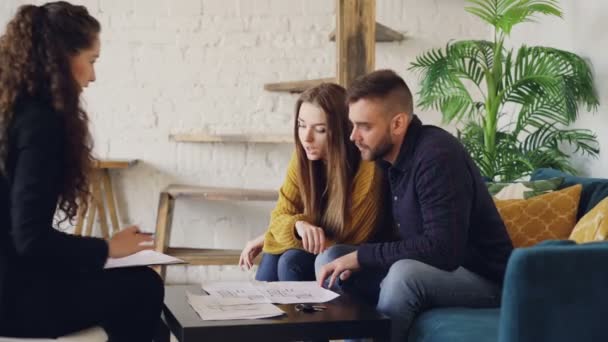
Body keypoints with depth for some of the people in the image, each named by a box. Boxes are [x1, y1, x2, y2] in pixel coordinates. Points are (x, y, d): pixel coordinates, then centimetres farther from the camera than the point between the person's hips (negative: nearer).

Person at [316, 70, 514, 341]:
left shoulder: (437, 156, -24)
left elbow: (443, 250, -31)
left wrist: (361, 256, -23)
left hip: (482, 278, -8)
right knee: (330, 258, -1)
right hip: (421, 271, 8)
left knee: (405, 273, -36)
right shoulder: (387, 156, 1)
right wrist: (356, 260, -9)